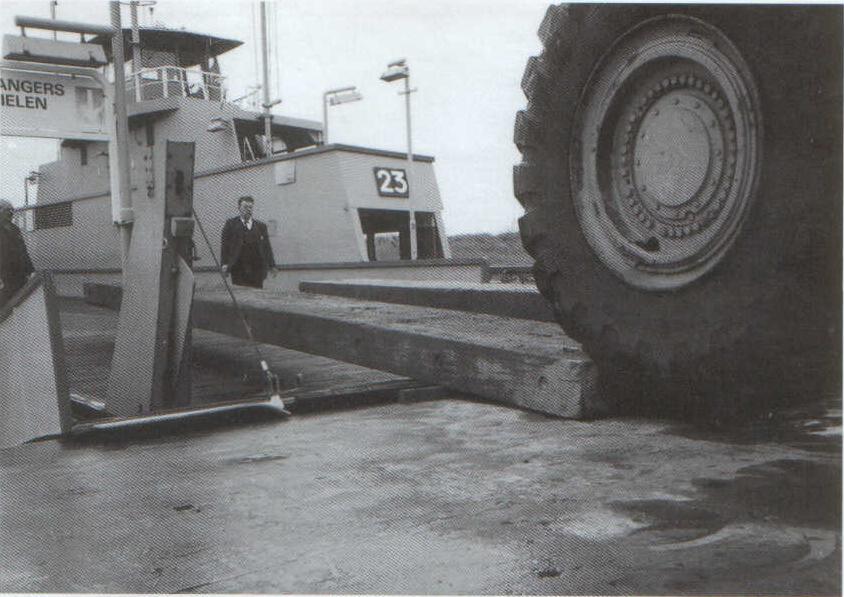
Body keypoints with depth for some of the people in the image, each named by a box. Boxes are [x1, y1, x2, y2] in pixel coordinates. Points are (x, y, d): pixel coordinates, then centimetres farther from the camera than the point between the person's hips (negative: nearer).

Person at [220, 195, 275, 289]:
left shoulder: (261, 226, 15)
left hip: (257, 270, 2)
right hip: (238, 269, -2)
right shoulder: (230, 224, 7)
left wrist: (272, 266, 5)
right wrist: (225, 263, -10)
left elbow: (267, 247, 13)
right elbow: (225, 245, 2)